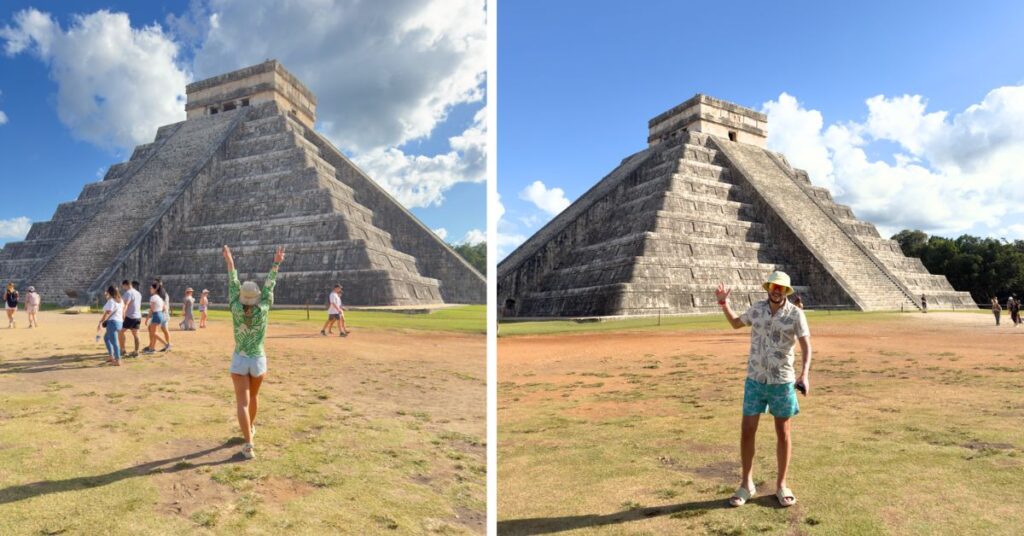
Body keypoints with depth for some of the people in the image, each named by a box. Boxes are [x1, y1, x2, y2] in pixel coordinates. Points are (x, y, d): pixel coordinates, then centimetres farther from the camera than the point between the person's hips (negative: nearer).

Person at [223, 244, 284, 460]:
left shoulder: (236, 309, -11)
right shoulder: (263, 310, -12)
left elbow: (233, 285, -1)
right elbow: (269, 286, -6)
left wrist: (230, 262, 9)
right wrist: (276, 263, 1)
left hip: (239, 361, -1)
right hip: (259, 361, 1)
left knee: (242, 402, -4)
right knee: (253, 396, 25)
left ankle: (248, 444, -13)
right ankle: (250, 428, 46)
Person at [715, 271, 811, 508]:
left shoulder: (795, 313, -9)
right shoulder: (757, 309, 0)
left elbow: (806, 347, -14)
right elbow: (736, 323, 19)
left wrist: (804, 374, -28)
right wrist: (724, 302, 7)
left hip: (782, 382, -2)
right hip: (755, 380, 2)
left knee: (783, 434, 8)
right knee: (747, 432, 2)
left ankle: (781, 485, 24)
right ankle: (746, 485, 16)